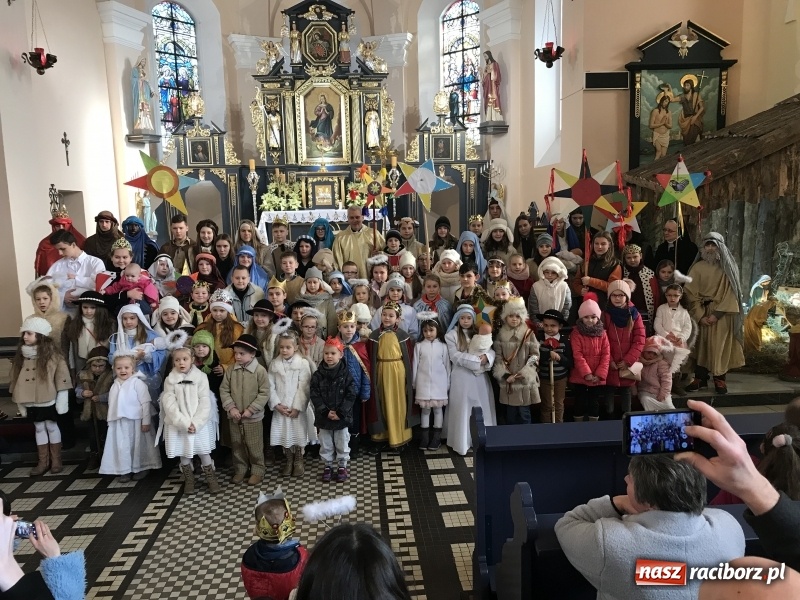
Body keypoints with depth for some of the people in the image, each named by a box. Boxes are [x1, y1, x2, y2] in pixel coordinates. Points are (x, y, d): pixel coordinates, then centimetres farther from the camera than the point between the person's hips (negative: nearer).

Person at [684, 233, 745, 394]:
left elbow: (730, 292, -6)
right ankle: (700, 378, 7)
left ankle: (719, 379, 5)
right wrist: (700, 315, -10)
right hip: (702, 312, 1)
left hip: (722, 313, -1)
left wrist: (716, 313, -15)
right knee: (701, 345, 2)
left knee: (720, 345, -2)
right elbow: (691, 293, -2)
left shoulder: (728, 268, 1)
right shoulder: (698, 267, 3)